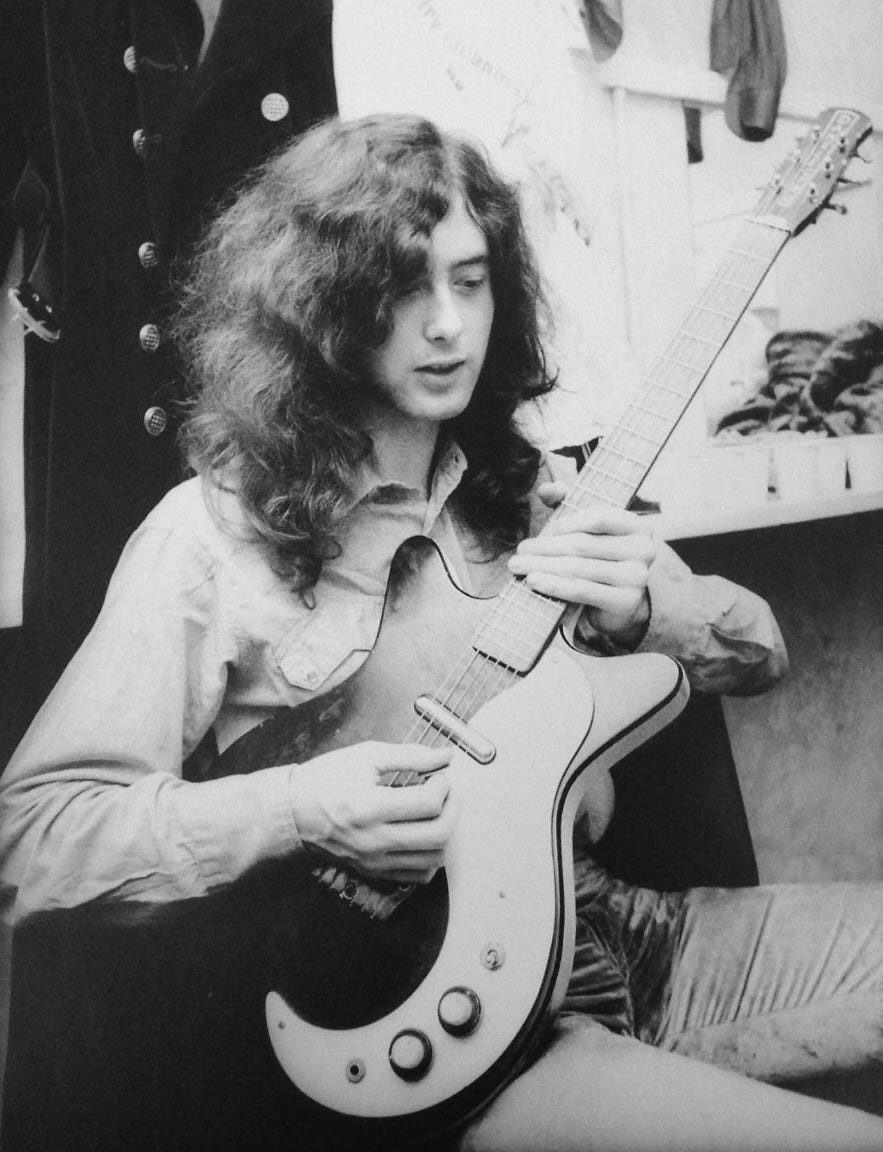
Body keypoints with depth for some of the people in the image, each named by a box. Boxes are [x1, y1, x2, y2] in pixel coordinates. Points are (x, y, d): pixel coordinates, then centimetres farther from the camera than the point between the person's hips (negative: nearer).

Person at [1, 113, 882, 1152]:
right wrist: (296, 809, -23)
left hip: (608, 932, 7)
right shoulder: (216, 534, -9)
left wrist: (642, 607, -11)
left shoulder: (525, 487, 6)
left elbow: (760, 650, 10)